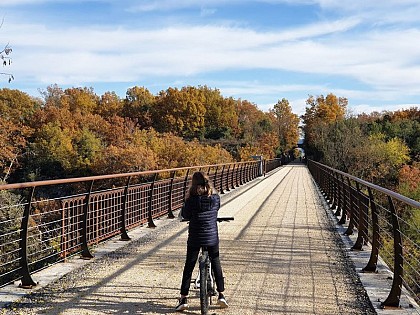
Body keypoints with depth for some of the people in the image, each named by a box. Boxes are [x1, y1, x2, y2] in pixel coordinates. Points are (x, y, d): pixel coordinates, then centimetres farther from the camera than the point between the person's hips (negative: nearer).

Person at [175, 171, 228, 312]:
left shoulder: (192, 199, -14)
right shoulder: (215, 197, -6)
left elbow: (185, 215, -3)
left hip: (195, 238, -2)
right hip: (212, 237, 2)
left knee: (188, 267, 8)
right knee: (216, 264, 19)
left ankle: (183, 299, 9)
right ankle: (221, 295, 21)